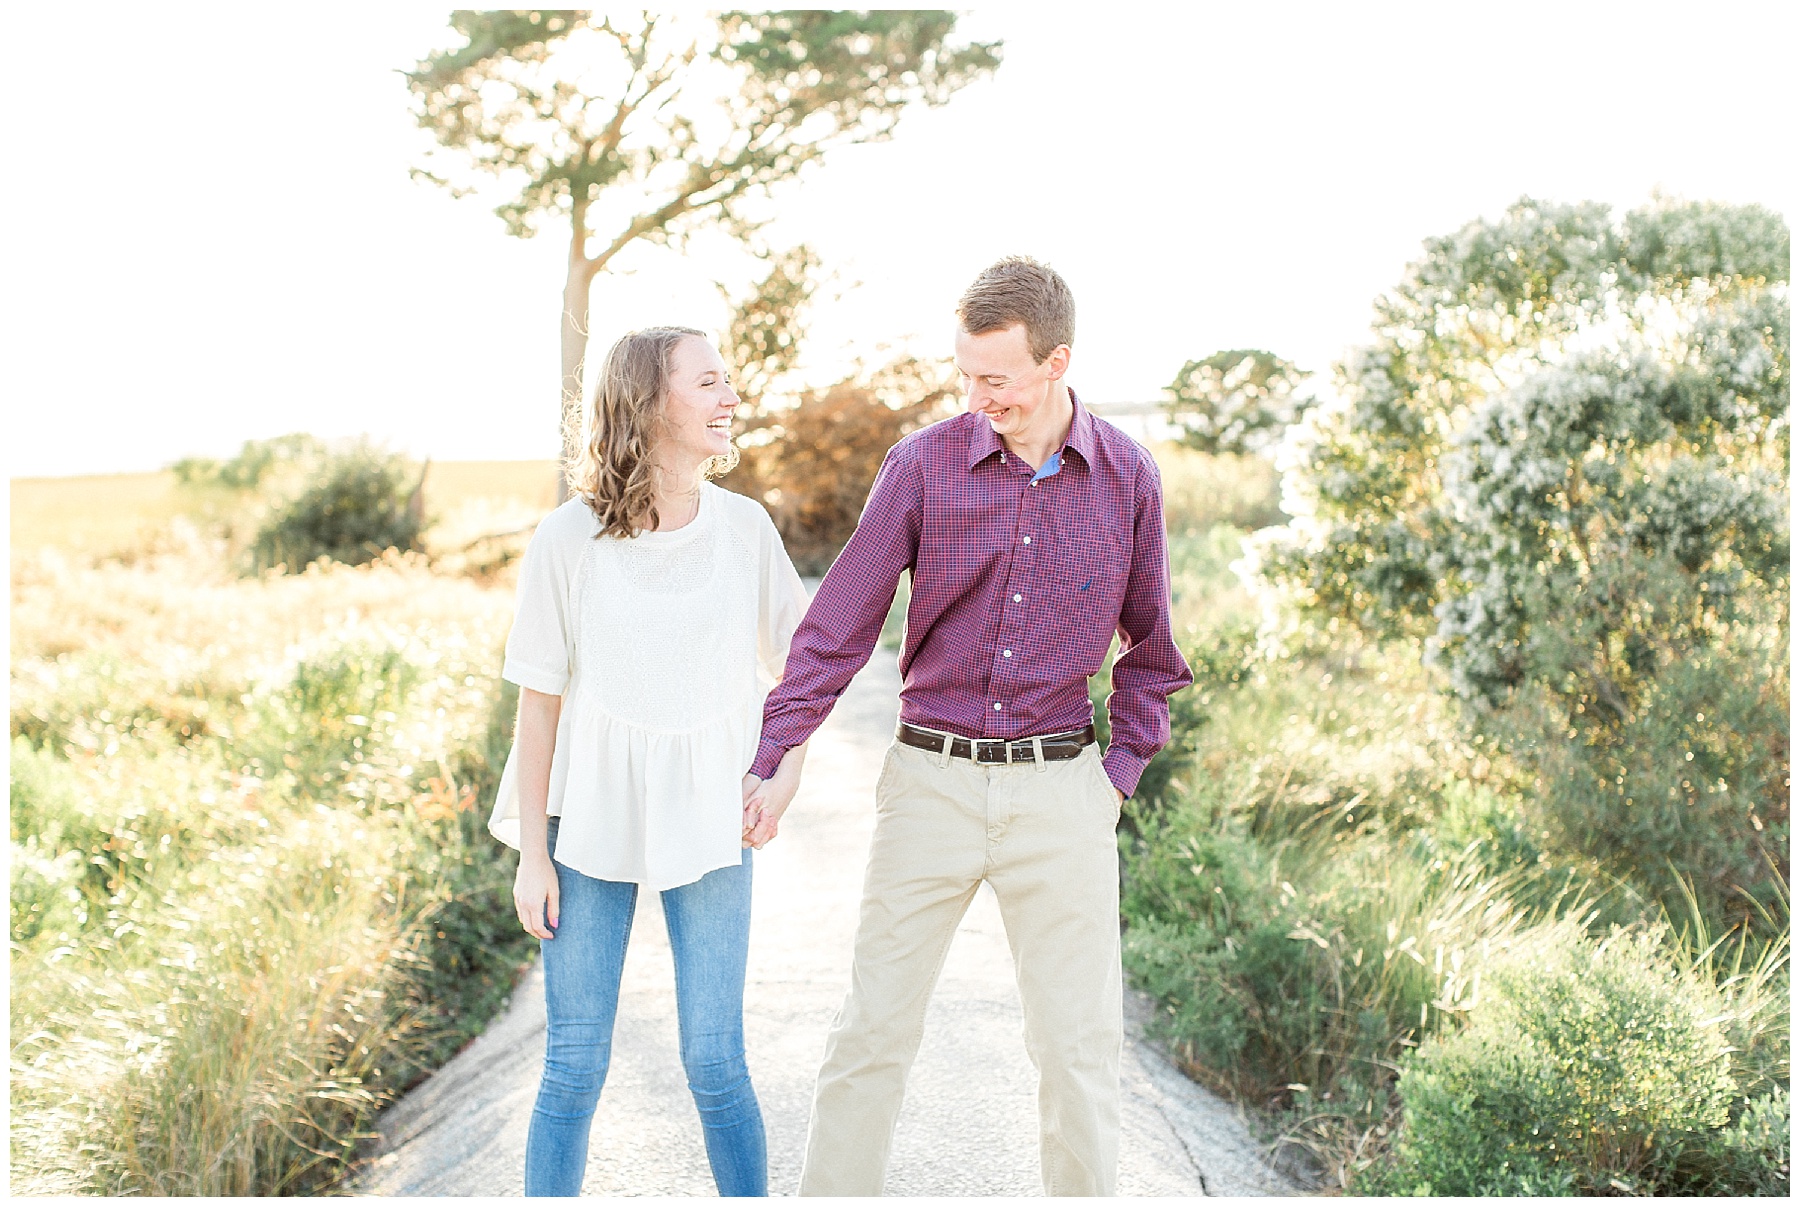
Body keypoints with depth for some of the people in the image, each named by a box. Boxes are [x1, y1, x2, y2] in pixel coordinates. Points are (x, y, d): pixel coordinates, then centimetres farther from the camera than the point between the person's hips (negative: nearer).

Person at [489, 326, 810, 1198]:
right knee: (575, 1064, 4)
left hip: (707, 822, 1)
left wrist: (778, 783, -1)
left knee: (714, 1060, 3)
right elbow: (540, 702, -3)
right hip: (591, 819, -1)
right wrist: (532, 855, -3)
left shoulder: (744, 527, -2)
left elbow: (795, 667, 10)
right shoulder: (569, 538, -8)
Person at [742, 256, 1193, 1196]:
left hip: (1058, 791, 1)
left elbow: (1150, 646, 12)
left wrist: (1121, 771, 4)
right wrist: (773, 764, -9)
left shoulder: (1127, 477, 0)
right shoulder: (924, 464, -4)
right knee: (872, 1031, 5)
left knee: (1079, 1043, 6)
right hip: (930, 782, 0)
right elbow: (839, 624, -3)